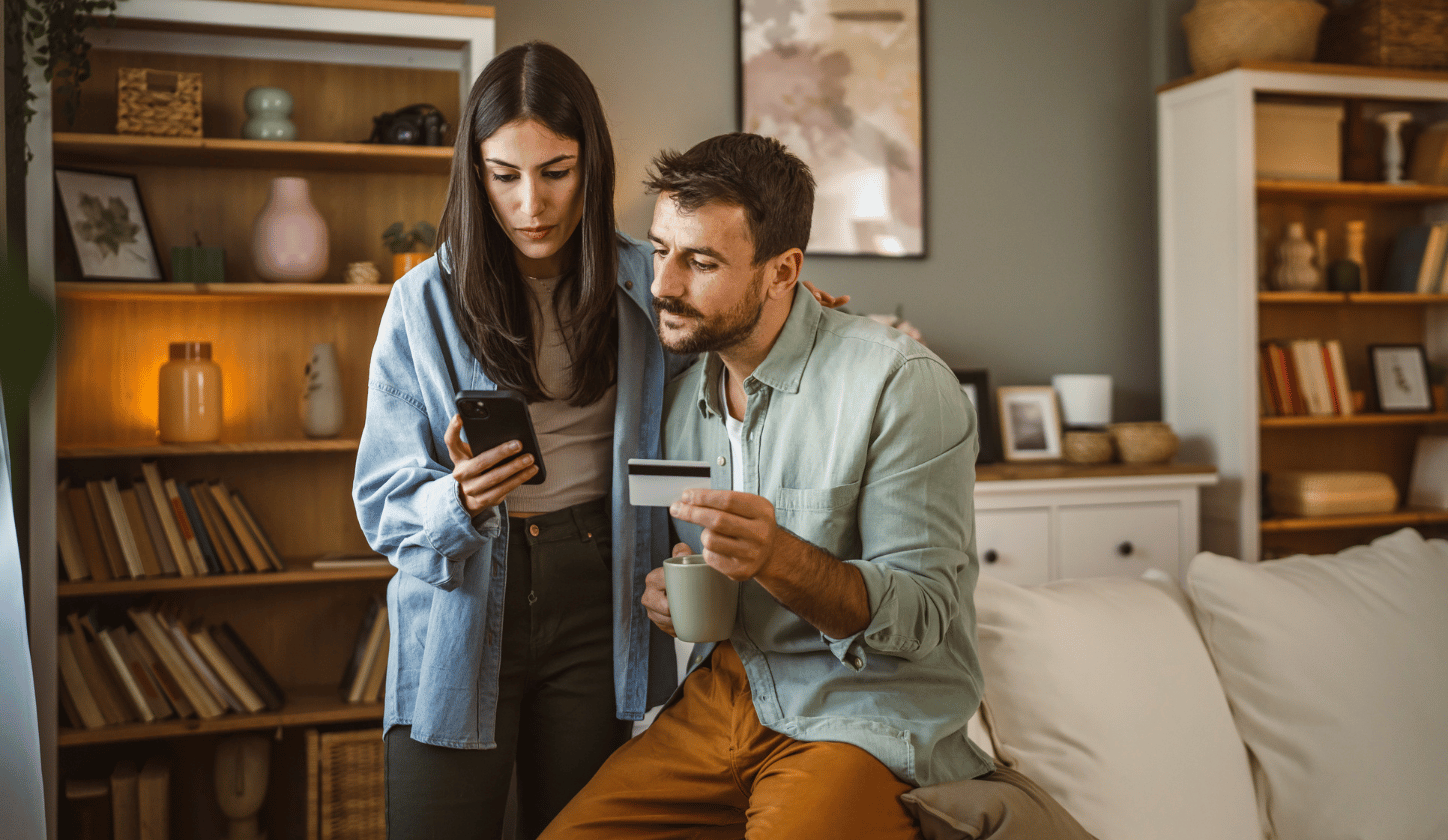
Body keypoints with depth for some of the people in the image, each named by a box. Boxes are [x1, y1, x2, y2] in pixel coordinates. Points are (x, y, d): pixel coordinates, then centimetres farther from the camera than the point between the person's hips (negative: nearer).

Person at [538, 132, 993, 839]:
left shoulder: (902, 383, -13)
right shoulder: (678, 396, 8)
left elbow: (927, 614, -15)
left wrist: (777, 558, -31)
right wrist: (659, 589, -3)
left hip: (867, 720, -5)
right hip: (720, 698, 6)